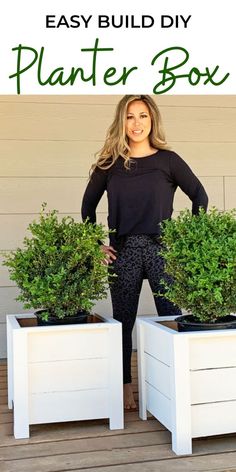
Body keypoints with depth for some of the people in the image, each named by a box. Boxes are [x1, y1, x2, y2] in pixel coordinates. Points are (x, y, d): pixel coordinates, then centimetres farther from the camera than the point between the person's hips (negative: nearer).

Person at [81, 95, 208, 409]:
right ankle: (125, 387, 20)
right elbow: (88, 204, 15)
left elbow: (199, 196, 6)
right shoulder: (109, 163, 7)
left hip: (161, 248, -1)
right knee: (123, 322, 7)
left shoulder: (168, 160, 2)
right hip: (122, 251, 2)